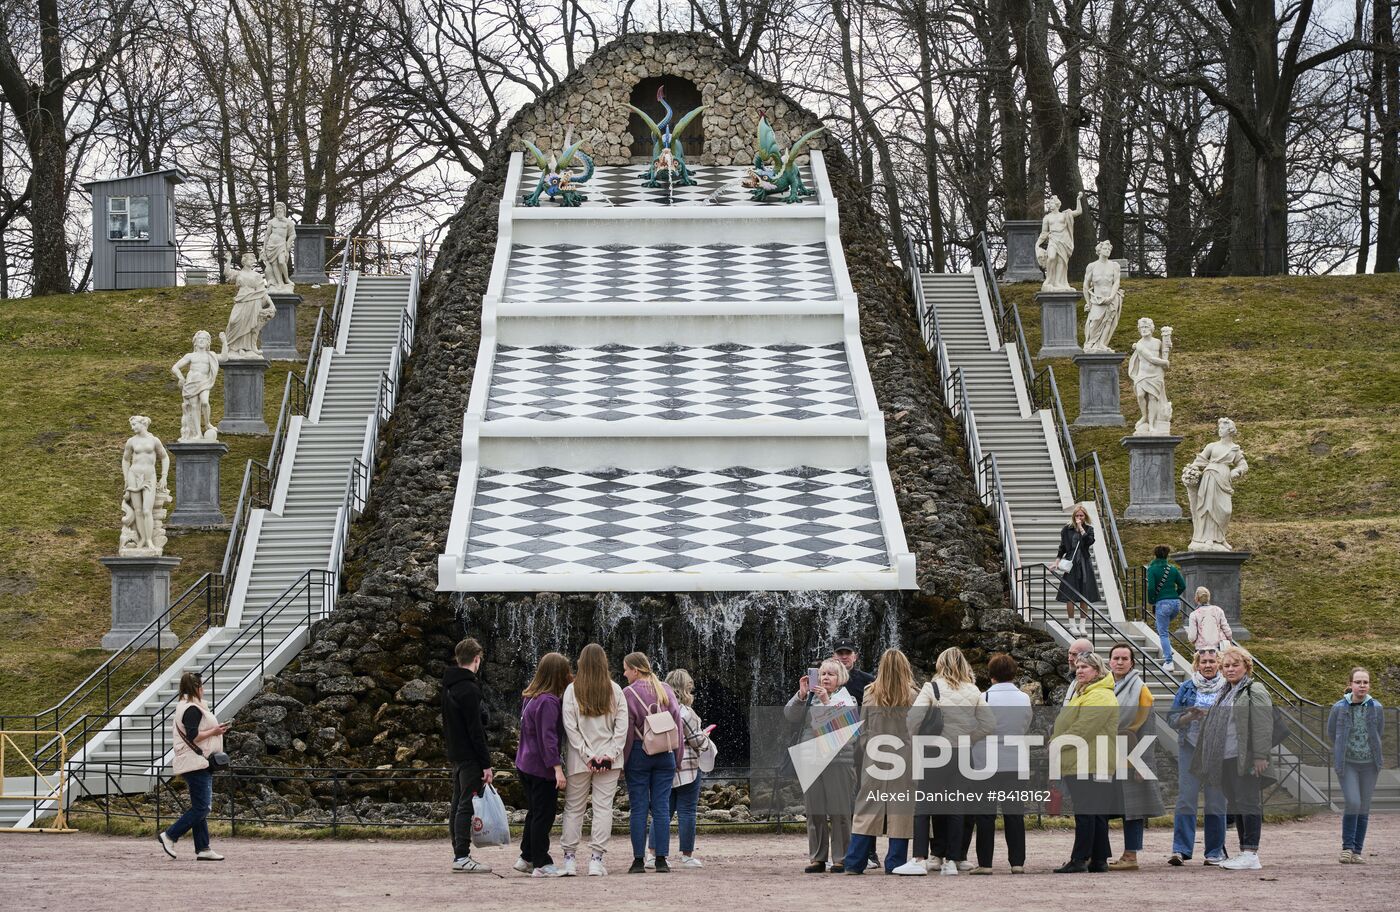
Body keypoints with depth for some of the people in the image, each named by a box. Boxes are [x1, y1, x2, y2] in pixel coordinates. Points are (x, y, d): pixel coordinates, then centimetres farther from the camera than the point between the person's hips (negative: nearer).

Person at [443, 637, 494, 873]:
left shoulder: (449, 686, 13)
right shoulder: (469, 689, -16)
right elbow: (476, 730, -19)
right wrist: (486, 764, -17)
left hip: (455, 755, 10)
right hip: (470, 757, -10)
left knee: (458, 804, 12)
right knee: (467, 805, -9)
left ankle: (459, 853, 15)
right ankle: (462, 857, -12)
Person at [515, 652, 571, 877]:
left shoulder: (532, 698, 10)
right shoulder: (548, 702, -19)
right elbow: (548, 738, -23)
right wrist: (557, 768, -25)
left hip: (526, 765, 10)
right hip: (542, 768, -10)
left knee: (535, 813, 20)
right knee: (544, 815, -2)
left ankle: (527, 858, 28)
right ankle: (541, 864, 2)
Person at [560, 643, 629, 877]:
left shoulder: (572, 690, -5)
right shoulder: (614, 690, -2)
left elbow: (570, 726, -9)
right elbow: (622, 725, -5)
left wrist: (587, 755, -7)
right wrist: (611, 753, -4)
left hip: (579, 760, -1)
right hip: (609, 760, 1)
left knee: (573, 807, 9)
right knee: (603, 807, 4)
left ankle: (569, 858, 8)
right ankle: (597, 860, -1)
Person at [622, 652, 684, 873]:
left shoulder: (629, 693, -7)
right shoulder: (666, 690, 6)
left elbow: (627, 730, -8)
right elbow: (677, 723, 8)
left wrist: (622, 759, -2)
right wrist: (678, 757, 14)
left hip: (638, 754, -4)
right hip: (665, 754, 4)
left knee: (639, 808, 1)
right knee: (661, 808, 4)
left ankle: (639, 860, -1)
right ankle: (662, 859, 2)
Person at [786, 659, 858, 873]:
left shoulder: (846, 699, 5)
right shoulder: (811, 696, 14)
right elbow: (791, 716, 5)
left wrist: (827, 702, -16)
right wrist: (801, 695, -7)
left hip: (839, 761, -4)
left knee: (839, 813, -4)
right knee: (815, 813, 5)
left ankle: (841, 859, 0)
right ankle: (817, 858, 11)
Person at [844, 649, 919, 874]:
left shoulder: (870, 695, -1)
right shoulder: (912, 697, -7)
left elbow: (863, 730, 4)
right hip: (903, 760, -2)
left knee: (867, 809, 6)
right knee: (900, 813, 4)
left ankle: (854, 863, 4)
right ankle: (895, 862, 4)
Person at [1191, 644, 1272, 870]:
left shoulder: (1255, 692, -6)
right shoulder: (1227, 693, 21)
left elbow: (1262, 727, -14)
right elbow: (1214, 726, 26)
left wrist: (1260, 756, -20)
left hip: (1246, 759, -9)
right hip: (1227, 759, 9)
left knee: (1248, 803, -9)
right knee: (1236, 805, 11)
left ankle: (1251, 854, -10)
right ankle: (1244, 853, 16)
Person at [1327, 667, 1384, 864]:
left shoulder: (1376, 708, -3)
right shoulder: (1340, 708, -7)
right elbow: (1331, 732, 9)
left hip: (1369, 764, 2)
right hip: (1347, 764, -2)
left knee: (1364, 807, 5)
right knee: (1353, 803, -15)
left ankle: (1357, 851, 12)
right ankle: (1347, 847, -2)